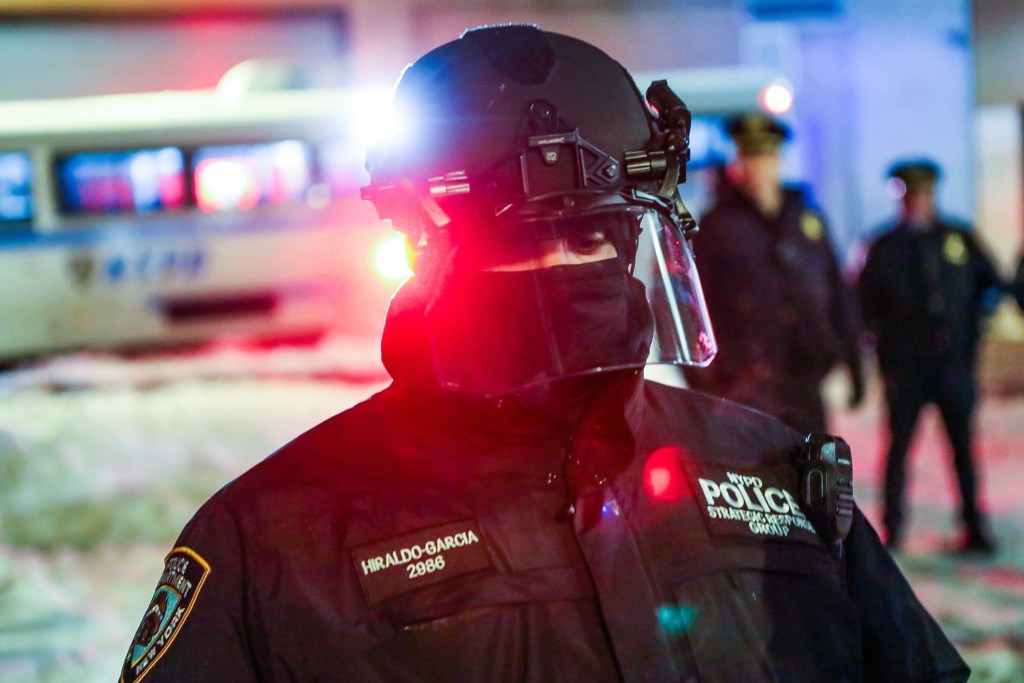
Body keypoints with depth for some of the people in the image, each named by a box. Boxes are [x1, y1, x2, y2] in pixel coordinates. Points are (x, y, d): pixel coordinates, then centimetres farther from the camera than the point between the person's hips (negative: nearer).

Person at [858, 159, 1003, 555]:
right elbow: (867, 302, 9)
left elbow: (991, 283, 18)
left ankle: (974, 529, 10)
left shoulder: (958, 239, 8)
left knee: (963, 446, 3)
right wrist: (884, 337, -2)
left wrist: (975, 322, 6)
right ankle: (892, 530, 7)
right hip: (904, 365, -1)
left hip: (954, 361, 1)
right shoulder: (885, 247, 5)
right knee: (899, 444, -1)